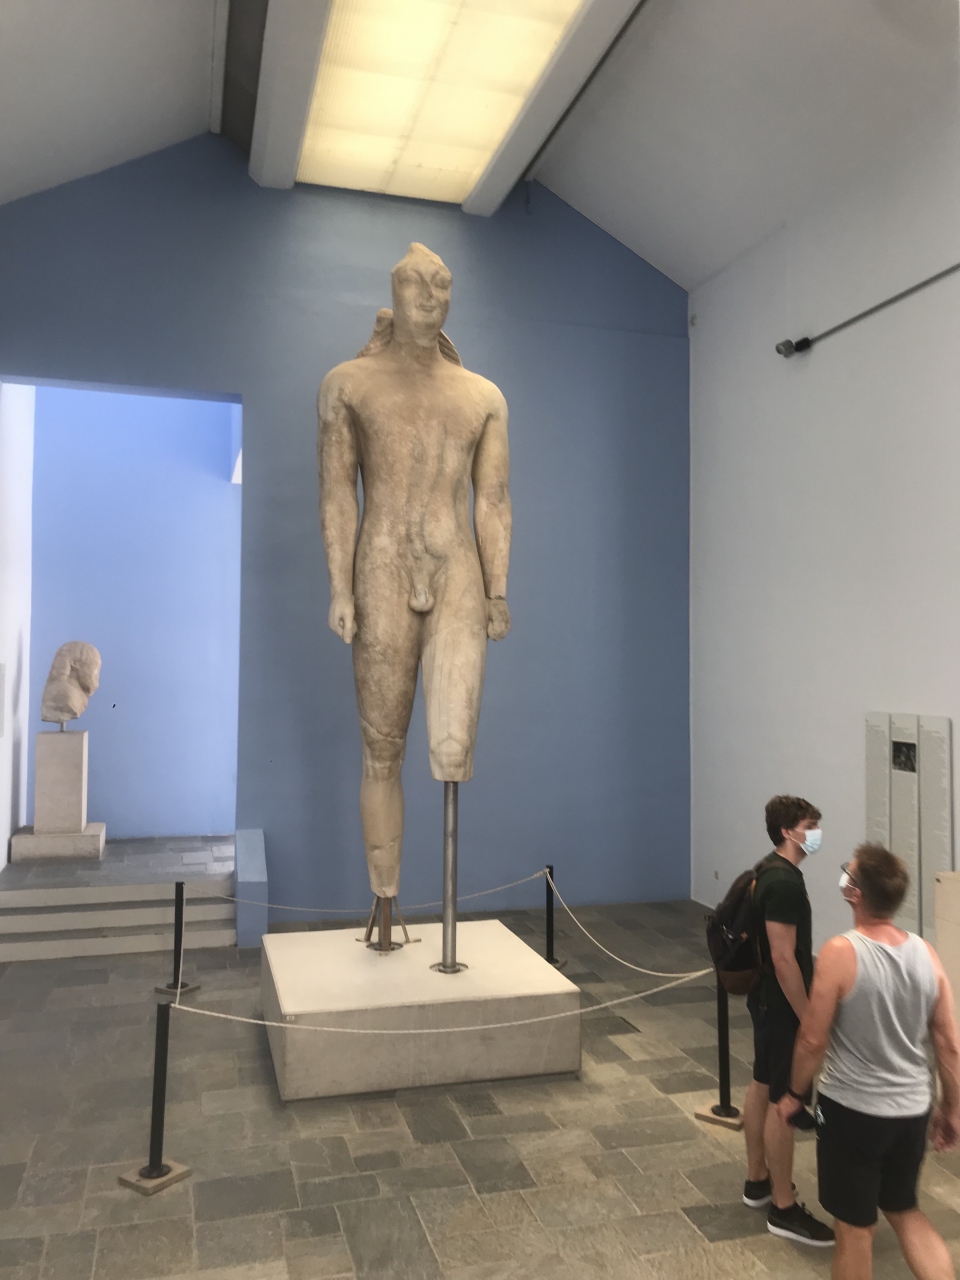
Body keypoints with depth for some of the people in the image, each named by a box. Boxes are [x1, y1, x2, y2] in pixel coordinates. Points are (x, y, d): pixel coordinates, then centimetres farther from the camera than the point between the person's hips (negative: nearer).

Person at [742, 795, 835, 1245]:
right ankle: (784, 1208, 12)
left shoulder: (769, 871, 6)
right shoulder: (784, 883, -25)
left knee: (762, 1086, 18)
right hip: (782, 1006, -10)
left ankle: (757, 1180, 33)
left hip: (766, 999, 10)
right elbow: (784, 959, -26)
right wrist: (808, 1018, -20)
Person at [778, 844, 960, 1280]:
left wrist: (794, 1093, 2)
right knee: (906, 1212, 27)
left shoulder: (840, 953, -21)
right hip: (912, 1111, 5)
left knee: (855, 1228, 13)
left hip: (851, 1109, -5)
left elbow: (813, 1041, -15)